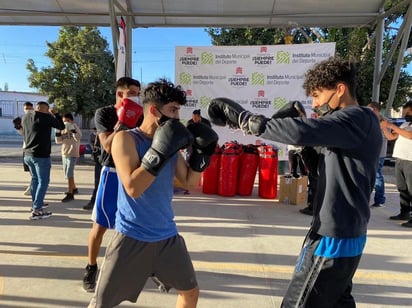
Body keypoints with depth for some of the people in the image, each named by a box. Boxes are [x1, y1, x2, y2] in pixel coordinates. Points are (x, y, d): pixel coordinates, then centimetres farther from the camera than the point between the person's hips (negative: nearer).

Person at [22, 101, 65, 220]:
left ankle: (36, 203, 32)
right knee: (43, 181, -3)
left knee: (35, 179, 21)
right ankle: (36, 210, -6)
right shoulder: (46, 117, -12)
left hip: (28, 154, 8)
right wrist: (56, 114, 14)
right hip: (41, 155, -8)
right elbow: (61, 126, 0)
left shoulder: (25, 117, 10)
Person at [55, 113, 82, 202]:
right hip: (64, 154, 8)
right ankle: (74, 189, 35)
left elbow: (78, 138, -24)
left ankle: (70, 194, -11)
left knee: (69, 174, -14)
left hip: (73, 154, -8)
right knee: (67, 174, 17)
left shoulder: (75, 127, -7)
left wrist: (72, 129, -33)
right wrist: (57, 132, -7)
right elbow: (58, 141, 6)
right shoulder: (63, 130, 10)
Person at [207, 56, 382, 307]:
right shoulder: (358, 122, 12)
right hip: (345, 233, 10)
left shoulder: (358, 118, -18)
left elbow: (301, 131, -33)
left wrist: (242, 117, -26)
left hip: (334, 238, -10)